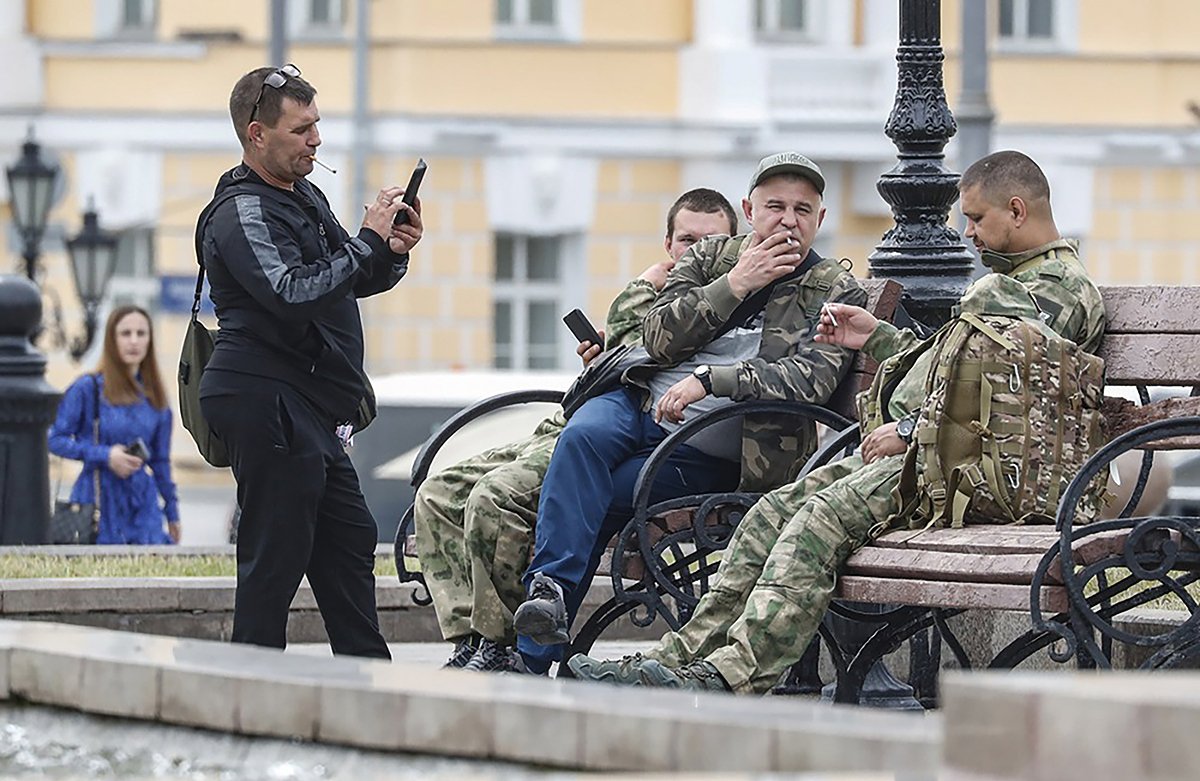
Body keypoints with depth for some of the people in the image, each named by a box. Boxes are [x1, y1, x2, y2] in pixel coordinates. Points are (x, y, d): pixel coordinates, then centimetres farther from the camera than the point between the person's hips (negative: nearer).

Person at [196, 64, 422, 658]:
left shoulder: (305, 197, 18)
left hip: (310, 409, 10)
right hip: (267, 404, -10)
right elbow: (296, 294, -27)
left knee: (349, 542, 13)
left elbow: (356, 282, 27)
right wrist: (370, 240, -19)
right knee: (274, 556, -8)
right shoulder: (242, 214, -13)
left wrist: (393, 252, 5)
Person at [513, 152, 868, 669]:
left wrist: (709, 378, -25)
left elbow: (810, 378, -16)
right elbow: (659, 337, 0)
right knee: (583, 436, -31)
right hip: (642, 404, 3)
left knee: (580, 495, -26)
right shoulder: (711, 257, 13)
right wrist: (736, 284, -9)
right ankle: (550, 590, -36)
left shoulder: (837, 295, 2)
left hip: (705, 458, -3)